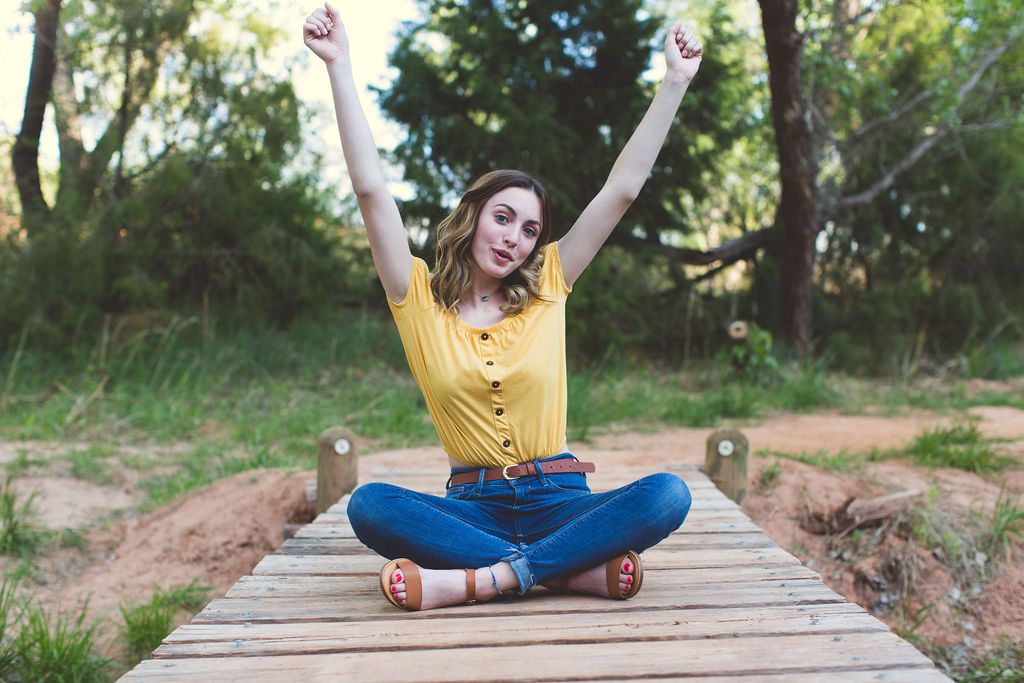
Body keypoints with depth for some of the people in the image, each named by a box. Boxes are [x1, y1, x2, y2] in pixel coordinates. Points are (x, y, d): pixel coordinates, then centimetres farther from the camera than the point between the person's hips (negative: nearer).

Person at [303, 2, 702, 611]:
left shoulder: (548, 287, 9)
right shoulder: (419, 298, 5)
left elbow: (623, 189, 7)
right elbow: (371, 188, -4)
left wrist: (676, 82, 6)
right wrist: (340, 67, -7)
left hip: (557, 498, 1)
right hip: (475, 506, -1)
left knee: (668, 495, -28)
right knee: (370, 505, -31)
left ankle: (479, 579, -32)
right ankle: (578, 568, -32)